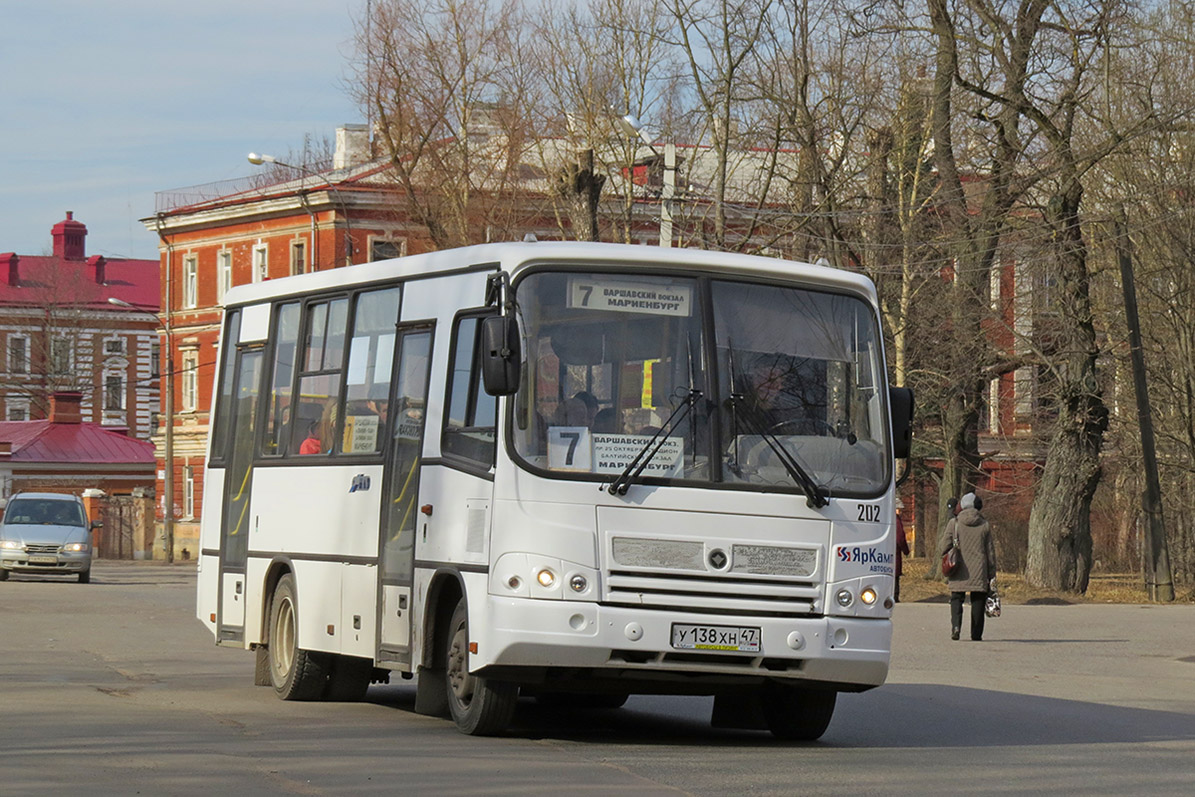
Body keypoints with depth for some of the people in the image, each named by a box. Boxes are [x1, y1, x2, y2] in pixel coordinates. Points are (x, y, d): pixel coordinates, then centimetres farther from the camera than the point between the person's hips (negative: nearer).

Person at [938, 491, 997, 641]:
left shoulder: (954, 523, -2)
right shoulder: (984, 525, 2)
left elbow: (943, 547, -1)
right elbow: (990, 551, 5)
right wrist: (992, 575, 9)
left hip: (959, 572, -1)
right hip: (979, 572, 1)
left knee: (956, 598, 8)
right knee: (977, 601, 7)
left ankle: (956, 625, -15)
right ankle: (976, 633, 6)